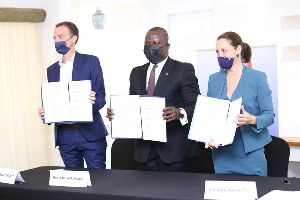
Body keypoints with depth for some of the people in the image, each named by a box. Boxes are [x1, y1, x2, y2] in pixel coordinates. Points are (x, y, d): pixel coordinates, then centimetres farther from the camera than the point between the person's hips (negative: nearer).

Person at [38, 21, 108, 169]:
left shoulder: (90, 62, 1)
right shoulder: (52, 70, 16)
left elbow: (101, 96, -3)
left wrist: (93, 102, -25)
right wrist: (45, 113, -3)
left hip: (90, 133, -4)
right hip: (65, 136, 4)